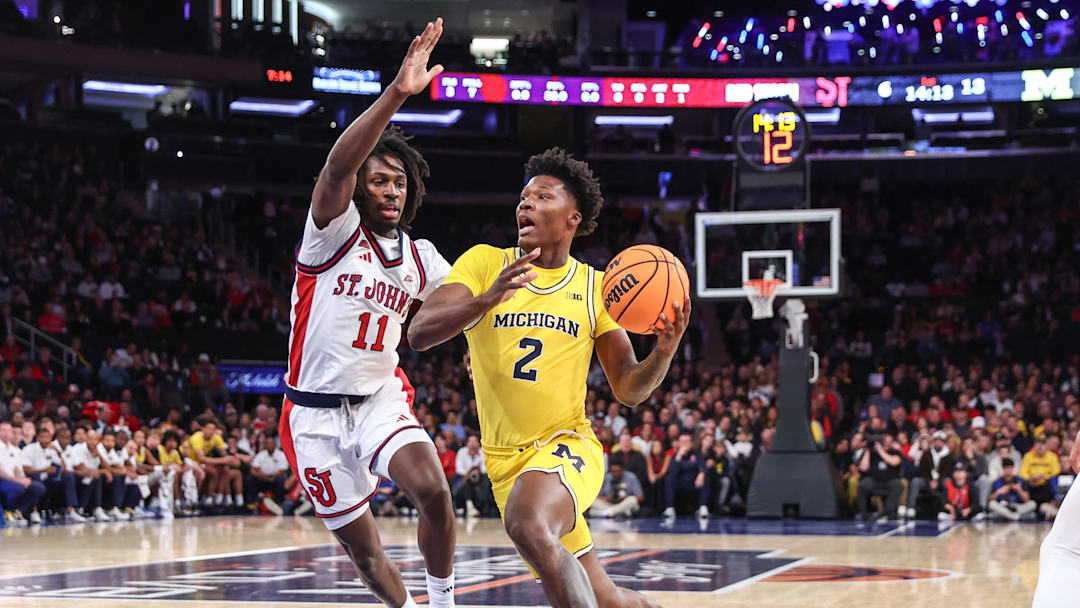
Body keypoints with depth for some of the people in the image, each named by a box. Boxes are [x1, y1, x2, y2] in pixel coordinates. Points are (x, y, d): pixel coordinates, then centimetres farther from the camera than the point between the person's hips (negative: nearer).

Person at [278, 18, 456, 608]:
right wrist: (397, 93, -42)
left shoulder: (419, 258, 8)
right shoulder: (335, 229, -9)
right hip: (317, 412, -3)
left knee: (433, 490, -25)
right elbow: (337, 166, -29)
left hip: (381, 399, 3)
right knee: (365, 553, 2)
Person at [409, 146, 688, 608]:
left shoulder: (595, 286, 3)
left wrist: (665, 350, -17)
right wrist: (486, 300, -32)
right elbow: (419, 334, -15)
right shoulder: (485, 262, 0)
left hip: (568, 446, -2)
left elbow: (629, 390, 4)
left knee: (529, 527, -36)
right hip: (506, 460, 2)